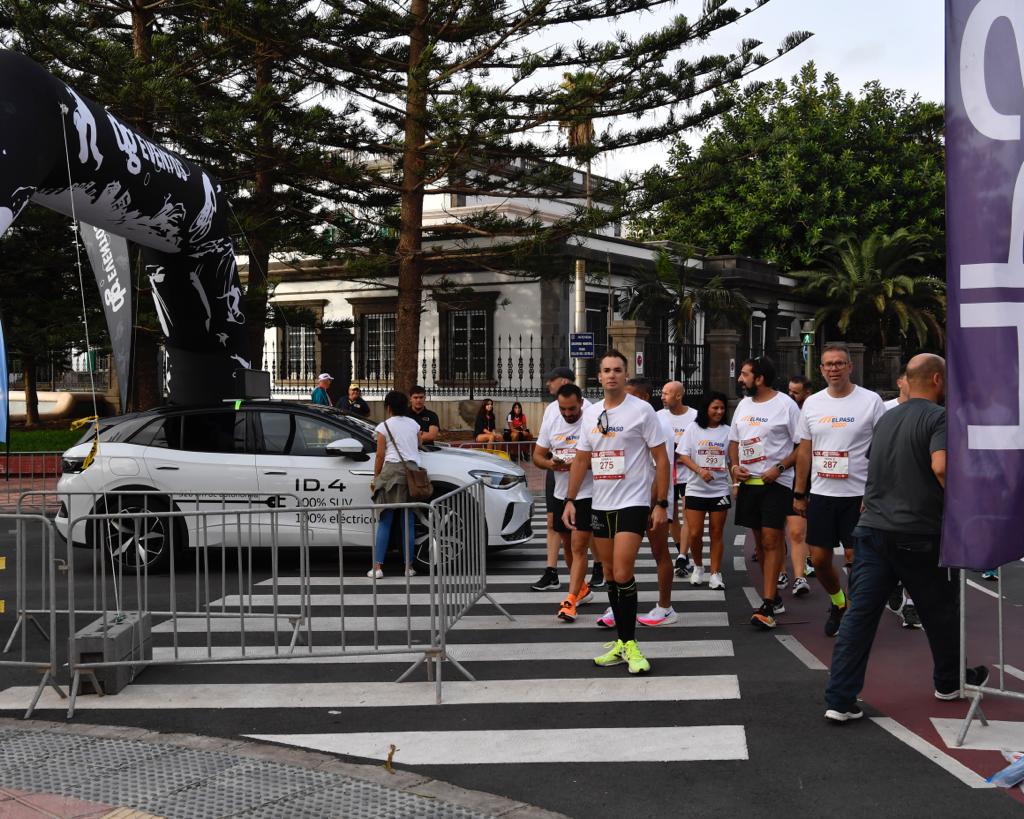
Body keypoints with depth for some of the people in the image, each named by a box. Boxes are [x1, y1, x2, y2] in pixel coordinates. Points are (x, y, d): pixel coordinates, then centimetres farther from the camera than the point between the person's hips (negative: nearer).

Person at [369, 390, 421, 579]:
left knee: (385, 521, -2)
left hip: (392, 471, -3)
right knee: (407, 522, 7)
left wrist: (375, 478, 8)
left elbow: (380, 455, 1)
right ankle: (409, 567, 7)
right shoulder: (414, 425, 15)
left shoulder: (384, 426, 3)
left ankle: (377, 567, -6)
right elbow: (417, 448, 16)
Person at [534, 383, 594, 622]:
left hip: (586, 494, -6)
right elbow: (538, 454, 8)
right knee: (567, 545, 17)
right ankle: (582, 589, 36)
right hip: (560, 493, 7)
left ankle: (570, 601, -9)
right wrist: (550, 464, -14)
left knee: (578, 548, -9)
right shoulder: (550, 422, 4)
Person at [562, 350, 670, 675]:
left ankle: (629, 644, -1)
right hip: (600, 505, 6)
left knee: (622, 575, -13)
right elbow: (581, 459, 16)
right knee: (611, 576, 10)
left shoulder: (641, 410, -6)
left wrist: (661, 504, -11)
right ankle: (621, 643, 19)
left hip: (633, 504, -6)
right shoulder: (591, 413, 10)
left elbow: (661, 459, -6)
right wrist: (570, 500, 9)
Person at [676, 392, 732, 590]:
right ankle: (698, 566, 22)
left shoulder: (727, 431, 5)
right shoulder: (694, 428, 1)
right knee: (694, 533, -3)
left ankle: (715, 573, 12)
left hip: (720, 490, 1)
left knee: (717, 533, 4)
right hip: (696, 489, -1)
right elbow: (683, 456, -3)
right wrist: (700, 470, -18)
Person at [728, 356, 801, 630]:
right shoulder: (743, 405, 13)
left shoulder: (785, 405, -9)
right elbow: (734, 441, 21)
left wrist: (779, 468, -19)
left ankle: (768, 606, -10)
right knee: (760, 540, 11)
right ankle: (774, 597, 22)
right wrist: (734, 466, 3)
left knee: (771, 540, -10)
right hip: (748, 482, 7)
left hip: (776, 482, -7)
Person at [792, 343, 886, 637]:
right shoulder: (812, 403, 8)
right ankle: (837, 601, 35)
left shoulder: (871, 401, -5)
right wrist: (799, 493, 12)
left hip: (858, 495, -4)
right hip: (820, 494, 4)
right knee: (819, 558, 8)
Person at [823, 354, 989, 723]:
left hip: (872, 528, 6)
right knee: (940, 609, 17)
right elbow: (941, 466, -23)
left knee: (860, 614, 1)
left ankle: (840, 700, -4)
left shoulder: (885, 419, 16)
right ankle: (950, 681, 37)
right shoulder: (939, 417, -8)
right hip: (918, 533, -5)